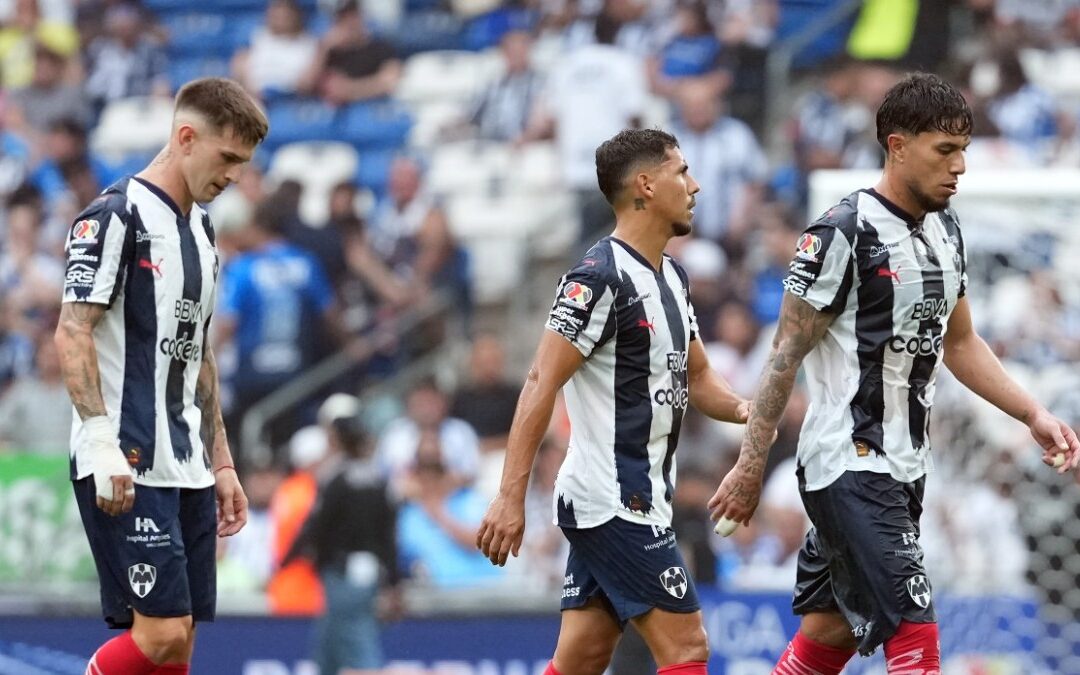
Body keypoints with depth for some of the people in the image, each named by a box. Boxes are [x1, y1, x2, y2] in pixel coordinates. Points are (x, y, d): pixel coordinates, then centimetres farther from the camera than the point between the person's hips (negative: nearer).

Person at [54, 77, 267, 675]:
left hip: (186, 468, 9)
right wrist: (102, 441, -25)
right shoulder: (116, 216, -9)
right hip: (125, 469, -9)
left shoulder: (199, 227, 18)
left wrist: (221, 463, 22)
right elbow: (72, 335, -16)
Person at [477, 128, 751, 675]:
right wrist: (510, 497, -24)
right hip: (614, 503, -9)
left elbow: (695, 378, 24)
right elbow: (541, 383, -19)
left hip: (639, 500, 9)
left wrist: (742, 409, 1)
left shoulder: (672, 277, 15)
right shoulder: (601, 277, -15)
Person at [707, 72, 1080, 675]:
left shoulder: (945, 230, 10)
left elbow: (959, 343, 21)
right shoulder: (844, 235, -15)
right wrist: (752, 465, -13)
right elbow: (787, 354, -13)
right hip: (850, 468, -9)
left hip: (906, 466, 9)